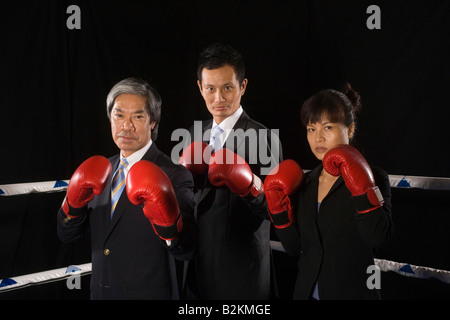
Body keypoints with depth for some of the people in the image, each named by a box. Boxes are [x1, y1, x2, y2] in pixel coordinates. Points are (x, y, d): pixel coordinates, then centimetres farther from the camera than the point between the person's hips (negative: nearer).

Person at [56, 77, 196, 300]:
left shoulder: (174, 176, -15)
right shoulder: (103, 170, 3)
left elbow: (185, 250, -23)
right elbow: (67, 235, 3)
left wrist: (166, 217, -42)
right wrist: (74, 200, -17)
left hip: (148, 293, -5)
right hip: (100, 292, 6)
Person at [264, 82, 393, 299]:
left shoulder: (372, 177, -8)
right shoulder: (303, 183, 5)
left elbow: (379, 238, -22)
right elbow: (294, 248, 3)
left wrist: (360, 184, -27)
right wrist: (278, 205, -8)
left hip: (353, 291, -4)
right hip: (307, 291, 5)